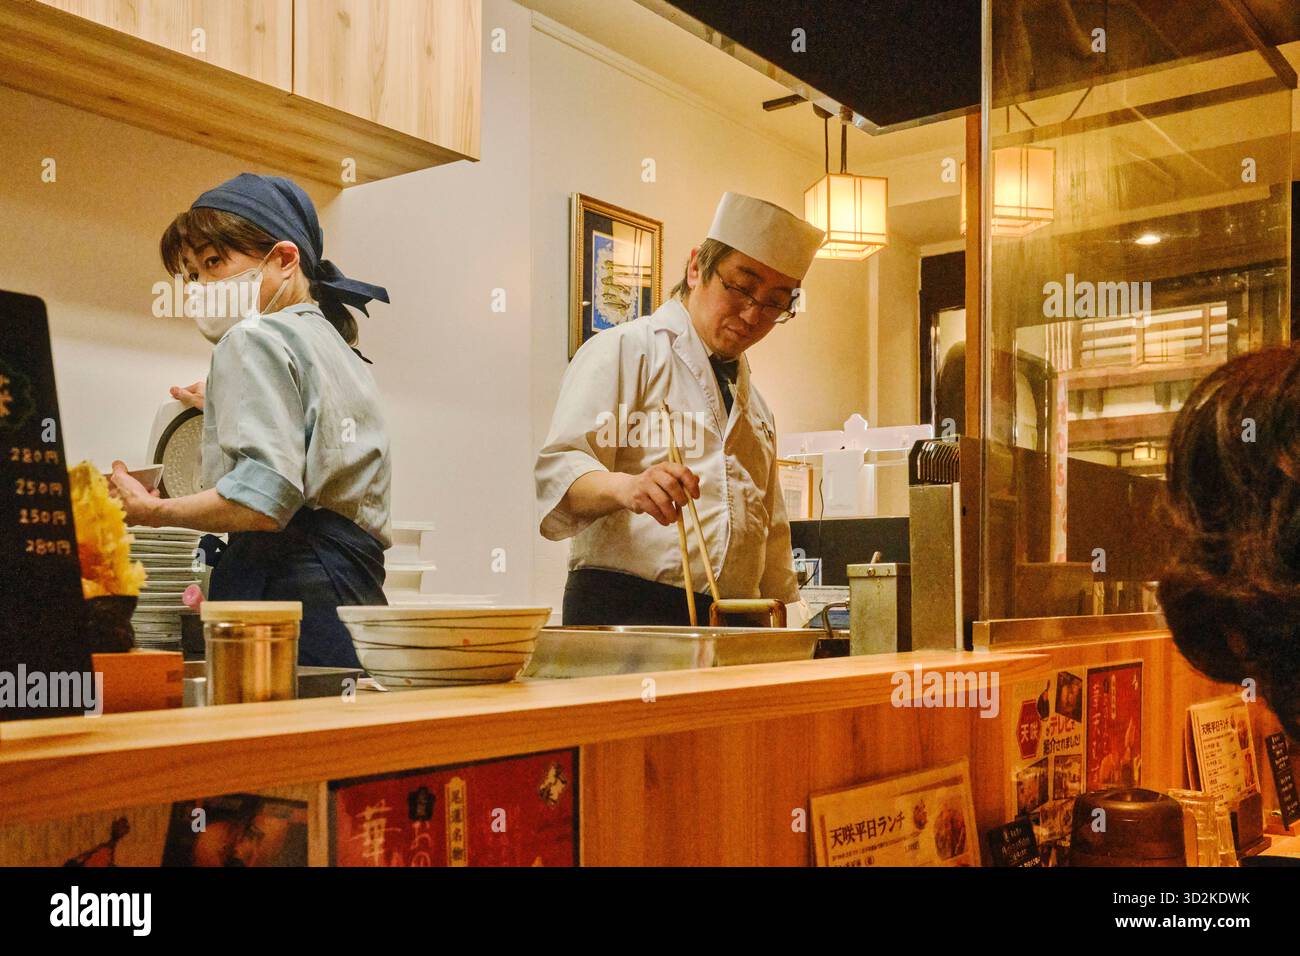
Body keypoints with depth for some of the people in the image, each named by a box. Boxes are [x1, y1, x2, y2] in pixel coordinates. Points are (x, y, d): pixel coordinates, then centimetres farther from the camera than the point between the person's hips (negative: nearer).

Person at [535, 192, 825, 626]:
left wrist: (788, 625, 20)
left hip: (731, 624, 7)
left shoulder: (755, 406, 25)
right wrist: (627, 487, -31)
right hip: (625, 606, -7)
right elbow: (558, 470, -11)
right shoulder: (623, 350, 1)